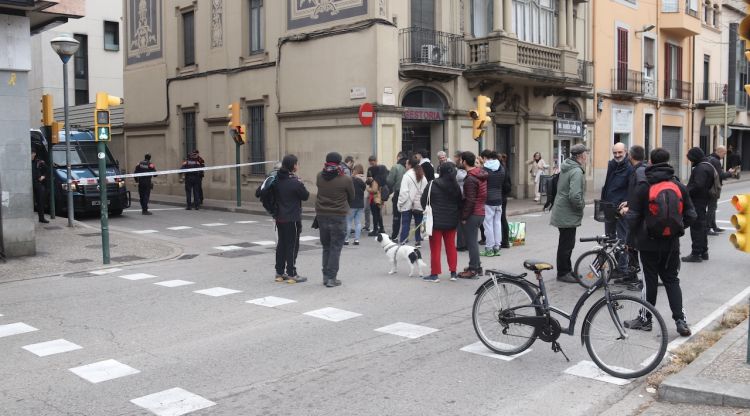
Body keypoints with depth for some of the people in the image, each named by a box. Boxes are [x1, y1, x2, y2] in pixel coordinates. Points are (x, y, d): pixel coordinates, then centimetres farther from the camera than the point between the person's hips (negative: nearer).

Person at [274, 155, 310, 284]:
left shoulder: (277, 180, 2)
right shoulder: (296, 182, -19)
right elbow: (305, 196, -7)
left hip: (279, 218, 7)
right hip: (293, 219, -7)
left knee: (281, 244, 14)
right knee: (292, 246, 1)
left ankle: (279, 273, 21)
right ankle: (291, 274, 5)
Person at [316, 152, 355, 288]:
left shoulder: (319, 177, -3)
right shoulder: (345, 180, -12)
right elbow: (351, 197, 1)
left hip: (321, 215, 4)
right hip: (338, 216, -4)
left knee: (326, 247, 16)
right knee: (335, 248, 4)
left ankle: (326, 276, 18)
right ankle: (331, 278, 3)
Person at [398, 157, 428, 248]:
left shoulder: (407, 175, -11)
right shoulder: (423, 177, 8)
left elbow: (404, 191, -15)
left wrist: (400, 203, -9)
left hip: (408, 204, -5)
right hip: (419, 204, 5)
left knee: (405, 224, 0)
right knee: (418, 223, 12)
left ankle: (402, 241, 0)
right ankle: (418, 241, 15)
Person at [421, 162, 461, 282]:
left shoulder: (433, 185, -14)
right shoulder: (456, 186, 1)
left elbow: (424, 201, -6)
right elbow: (460, 203, 9)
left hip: (436, 221, -4)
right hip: (451, 221, 4)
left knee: (435, 248, 3)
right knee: (451, 246, 14)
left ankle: (435, 274, 7)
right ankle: (453, 273, 17)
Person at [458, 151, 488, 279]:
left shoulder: (470, 179, -20)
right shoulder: (481, 173, 8)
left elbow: (470, 201, -22)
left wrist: (464, 217, -15)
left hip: (472, 214, -9)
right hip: (480, 212, 9)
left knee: (471, 242, -1)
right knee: (473, 241, 19)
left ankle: (473, 270, 5)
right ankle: (477, 266, 28)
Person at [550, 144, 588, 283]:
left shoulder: (566, 168, 10)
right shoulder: (577, 171, -21)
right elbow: (575, 196, -30)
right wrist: (581, 205, -12)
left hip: (562, 213, 10)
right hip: (568, 214, -10)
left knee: (567, 243, 20)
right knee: (566, 244, 0)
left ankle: (567, 269, 31)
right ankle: (563, 273, 10)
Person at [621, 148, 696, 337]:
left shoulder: (643, 186, -12)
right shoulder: (679, 186, -1)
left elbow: (633, 217, -13)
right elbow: (691, 216, 2)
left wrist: (625, 212, 9)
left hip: (649, 243, -3)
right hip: (672, 243, 3)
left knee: (650, 280, 7)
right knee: (672, 280, 13)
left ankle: (645, 319, 17)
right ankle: (680, 320, 7)